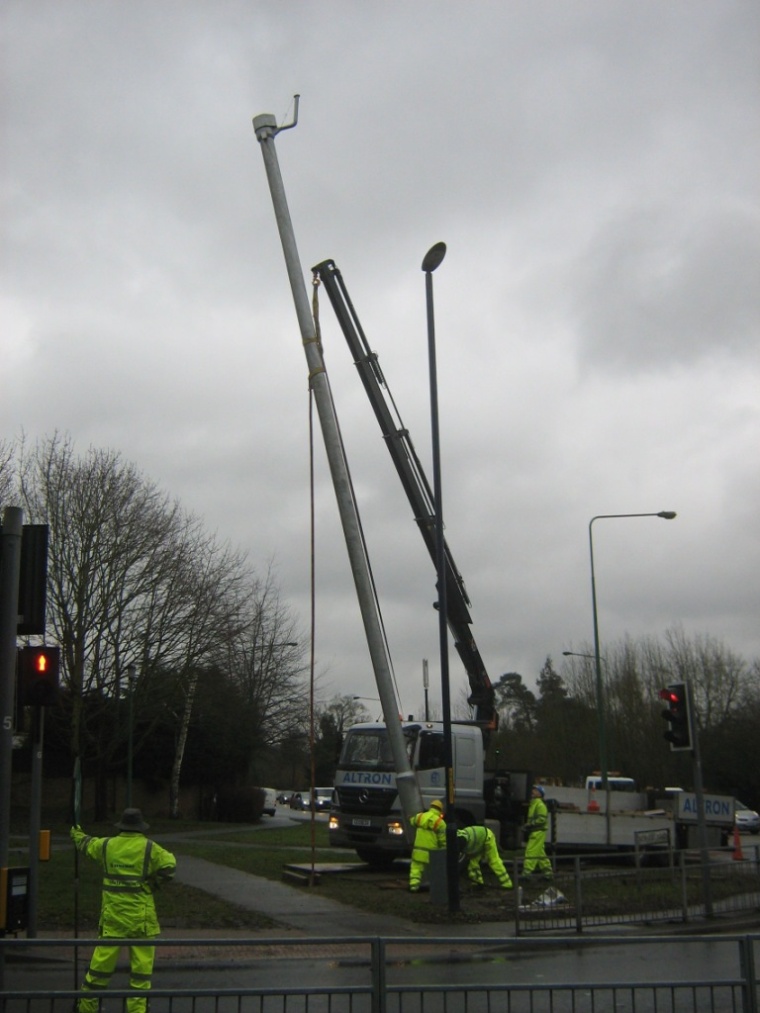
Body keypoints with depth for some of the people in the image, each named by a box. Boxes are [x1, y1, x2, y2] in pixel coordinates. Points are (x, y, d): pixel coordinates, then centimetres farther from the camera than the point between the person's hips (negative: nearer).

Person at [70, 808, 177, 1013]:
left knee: (102, 961, 11)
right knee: (141, 965, 3)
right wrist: (154, 883, -1)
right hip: (140, 917, -3)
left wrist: (77, 835, 48)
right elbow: (169, 864, -18)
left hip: (112, 915, 4)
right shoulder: (149, 848, -6)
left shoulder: (106, 845, 5)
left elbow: (86, 844, 25)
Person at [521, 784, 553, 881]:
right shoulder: (533, 803, 20)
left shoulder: (540, 804, -11)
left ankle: (527, 872, -18)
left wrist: (530, 824, -19)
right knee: (540, 854, 13)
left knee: (531, 852, -14)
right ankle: (548, 872, 19)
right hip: (534, 832, 10)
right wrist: (527, 826, 10)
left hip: (538, 832, -10)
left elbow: (542, 819, -21)